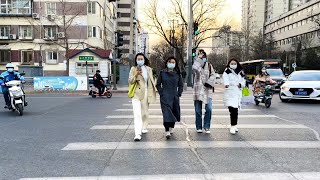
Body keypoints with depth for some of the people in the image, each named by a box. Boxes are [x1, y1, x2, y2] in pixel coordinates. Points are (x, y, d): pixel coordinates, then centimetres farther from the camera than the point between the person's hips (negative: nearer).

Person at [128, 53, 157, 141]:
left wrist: (154, 90, 14)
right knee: (137, 114, -13)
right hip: (137, 94, -4)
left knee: (145, 112, 15)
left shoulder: (149, 69, 12)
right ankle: (137, 134, -17)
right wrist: (136, 75, -21)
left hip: (146, 93, 4)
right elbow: (130, 81, -5)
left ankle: (144, 128, 35)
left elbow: (152, 80, 19)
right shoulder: (133, 69, 1)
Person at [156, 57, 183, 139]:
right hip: (165, 97, -3)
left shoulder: (177, 74, 5)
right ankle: (167, 131, -13)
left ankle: (171, 128, 32)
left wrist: (179, 94, 4)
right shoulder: (162, 73, 0)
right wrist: (161, 93, -2)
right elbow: (158, 84, 6)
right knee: (167, 113, -12)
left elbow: (181, 85, 13)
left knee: (174, 113, 11)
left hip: (175, 97, 3)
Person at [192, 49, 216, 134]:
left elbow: (213, 75, 5)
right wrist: (199, 58, -14)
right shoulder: (197, 65, 6)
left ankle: (206, 127, 7)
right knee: (198, 110, 3)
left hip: (208, 90, 1)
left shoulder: (209, 65, 13)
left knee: (209, 109, -6)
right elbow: (194, 68, -19)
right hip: (198, 90, -1)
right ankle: (199, 127, 15)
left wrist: (208, 82, -11)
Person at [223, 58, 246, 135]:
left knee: (236, 110, 8)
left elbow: (243, 82, 17)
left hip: (238, 93, 5)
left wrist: (240, 84, -5)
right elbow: (225, 79, -15)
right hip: (230, 93, -5)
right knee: (232, 110, -15)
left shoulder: (240, 73, 18)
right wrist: (226, 84, -36)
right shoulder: (227, 72, 2)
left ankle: (234, 126, 22)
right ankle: (233, 127, -13)